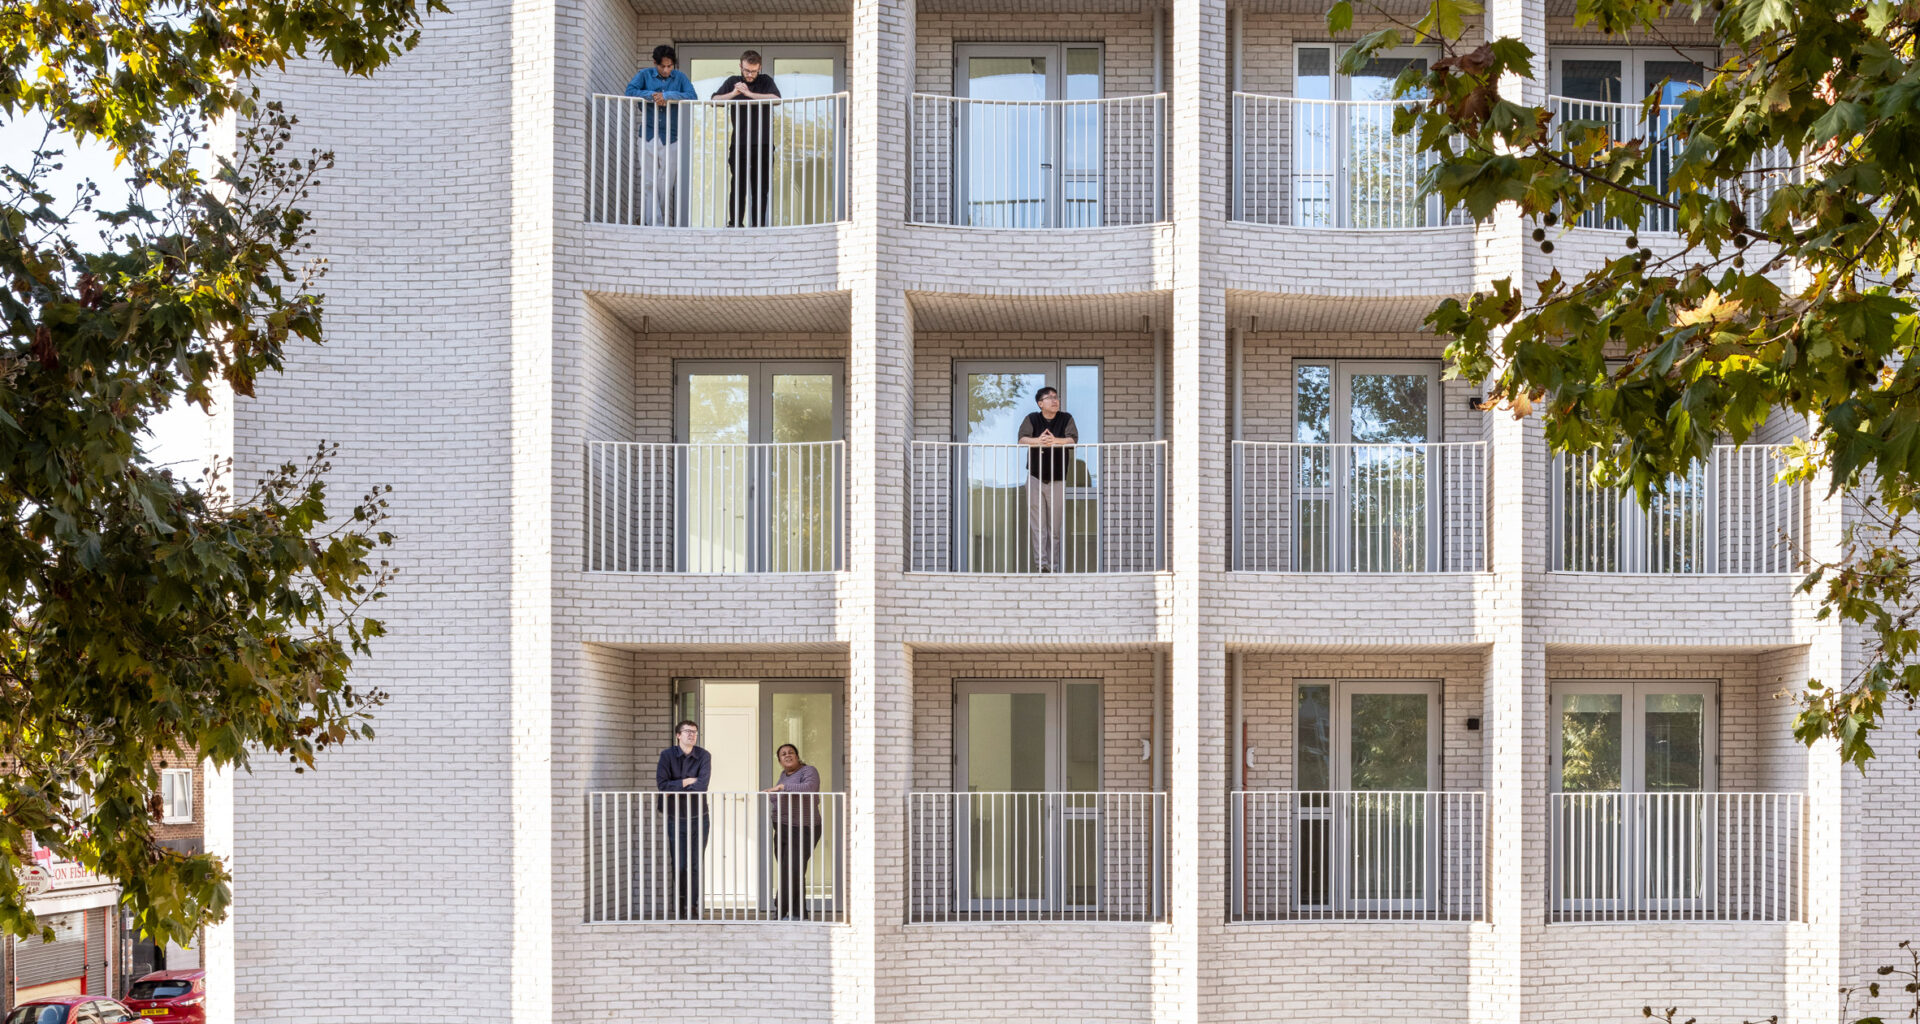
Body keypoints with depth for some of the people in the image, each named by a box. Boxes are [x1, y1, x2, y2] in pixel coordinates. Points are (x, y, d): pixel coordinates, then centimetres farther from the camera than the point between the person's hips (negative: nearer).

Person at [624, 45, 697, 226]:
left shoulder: (680, 77, 4)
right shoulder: (645, 74, 4)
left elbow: (693, 96, -11)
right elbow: (630, 91, -10)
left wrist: (668, 96, -18)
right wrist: (653, 95, -17)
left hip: (671, 137, -1)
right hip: (648, 136, 1)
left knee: (666, 183, 0)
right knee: (648, 182, -3)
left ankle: (667, 223, 10)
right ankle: (653, 223, 0)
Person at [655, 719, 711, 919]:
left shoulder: (704, 756, -1)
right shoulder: (667, 755, -3)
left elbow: (702, 784, -15)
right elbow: (662, 784, -14)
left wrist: (676, 787, -13)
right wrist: (686, 782, -13)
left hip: (698, 817, 1)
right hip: (676, 818, -1)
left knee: (696, 864, 1)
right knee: (680, 864, -3)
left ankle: (692, 906, 10)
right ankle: (679, 903, 18)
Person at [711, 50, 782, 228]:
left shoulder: (766, 81, 9)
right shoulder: (732, 82, 12)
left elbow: (776, 98, -10)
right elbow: (715, 100, 4)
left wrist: (749, 93, -14)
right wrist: (733, 93, -10)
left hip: (762, 144, 0)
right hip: (739, 144, 0)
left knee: (760, 187, 1)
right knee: (738, 186, -5)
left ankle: (758, 224, 6)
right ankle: (734, 223, -2)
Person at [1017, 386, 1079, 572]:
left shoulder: (1066, 419, 5)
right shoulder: (1032, 419, 5)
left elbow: (1073, 439, -10)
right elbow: (1022, 439, -10)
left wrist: (1055, 441, -27)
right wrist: (1038, 441, -29)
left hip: (1058, 479, 0)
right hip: (1035, 477, 0)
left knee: (1056, 525, 1)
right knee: (1038, 524, -6)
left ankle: (1055, 567, 4)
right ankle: (1041, 563, -10)